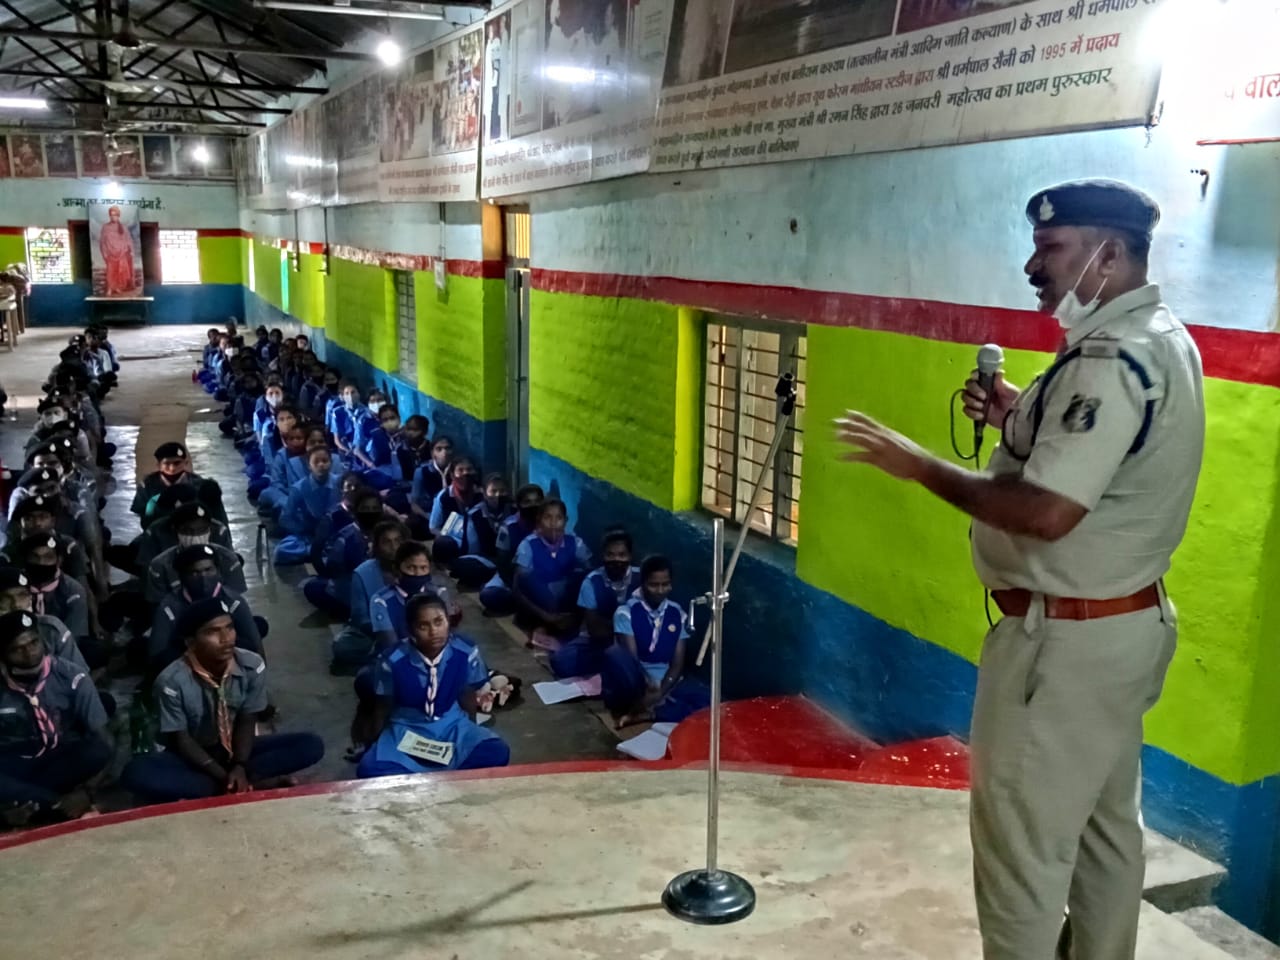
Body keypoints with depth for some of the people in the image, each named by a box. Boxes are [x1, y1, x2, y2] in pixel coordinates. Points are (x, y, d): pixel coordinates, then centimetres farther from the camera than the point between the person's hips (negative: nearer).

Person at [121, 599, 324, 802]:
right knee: (136, 772, -34)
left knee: (311, 745, -20)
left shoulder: (252, 666, -16)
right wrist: (223, 776, -26)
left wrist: (239, 766, -26)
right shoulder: (172, 680, -22)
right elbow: (181, 740, -16)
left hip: (238, 750, 2)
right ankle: (256, 784, -30)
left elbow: (247, 722, -9)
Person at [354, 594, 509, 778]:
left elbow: (468, 698, 3)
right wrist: (372, 741, 11)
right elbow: (383, 707, -2)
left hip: (453, 725, 1)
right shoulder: (393, 662, -20)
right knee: (370, 771, -30)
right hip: (408, 729, -1)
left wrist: (470, 734, 15)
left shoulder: (466, 655, -15)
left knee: (497, 753, -26)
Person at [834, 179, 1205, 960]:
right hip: (1125, 620, 11)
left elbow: (1047, 512, -31)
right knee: (1106, 822, 23)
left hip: (1066, 637, -11)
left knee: (1022, 839, 4)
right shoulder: (1156, 340, 9)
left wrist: (921, 466, -20)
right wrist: (1023, 422, 5)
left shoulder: (1113, 359, -24)